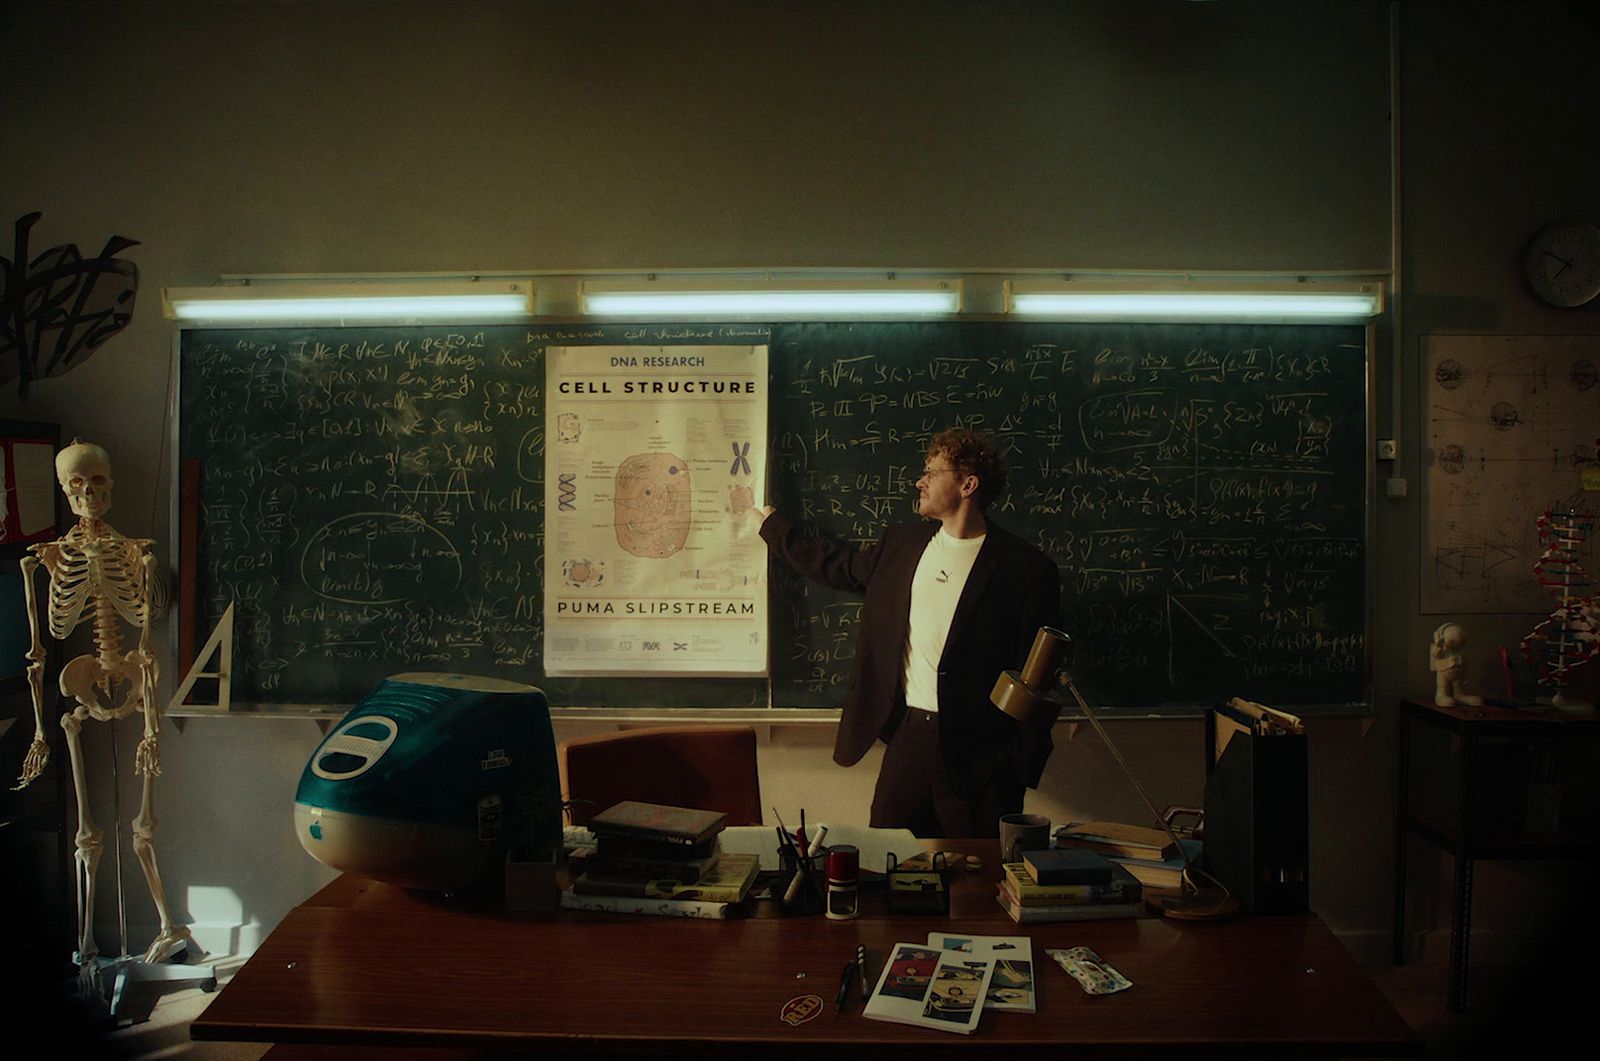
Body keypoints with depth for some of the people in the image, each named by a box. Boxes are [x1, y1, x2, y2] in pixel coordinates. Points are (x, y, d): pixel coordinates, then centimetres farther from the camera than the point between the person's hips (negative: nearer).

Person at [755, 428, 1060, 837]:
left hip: (979, 747, -5)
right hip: (909, 732, 5)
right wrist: (773, 524, 33)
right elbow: (840, 565, 26)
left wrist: (1026, 768, -10)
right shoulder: (903, 543, 9)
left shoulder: (1026, 569, -9)